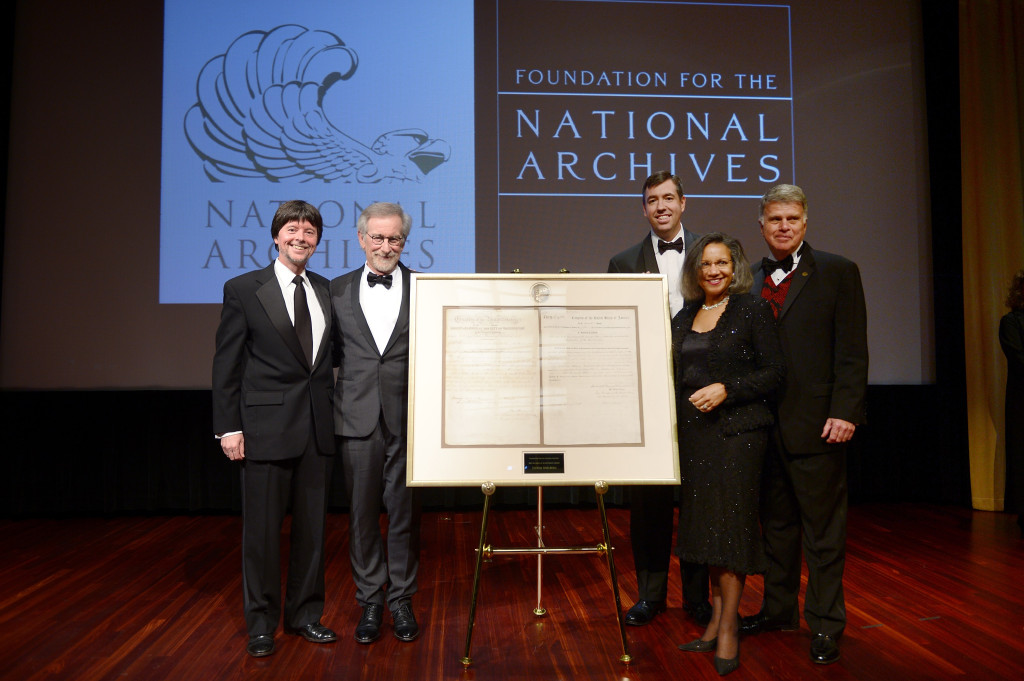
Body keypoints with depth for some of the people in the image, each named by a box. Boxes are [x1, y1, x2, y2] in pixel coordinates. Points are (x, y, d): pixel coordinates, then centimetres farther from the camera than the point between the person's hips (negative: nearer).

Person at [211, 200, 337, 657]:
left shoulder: (326, 291, 10)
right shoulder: (243, 289, -1)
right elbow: (226, 364, -3)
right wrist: (228, 428, -8)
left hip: (317, 427, 4)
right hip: (266, 426, -4)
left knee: (312, 526, 12)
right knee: (262, 529, 5)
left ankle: (305, 615, 28)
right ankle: (261, 623, 23)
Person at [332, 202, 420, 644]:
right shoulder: (338, 290, 8)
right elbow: (332, 352, 13)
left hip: (407, 417, -1)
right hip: (357, 418, 1)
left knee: (404, 512, 7)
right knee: (362, 513, 8)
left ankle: (401, 599, 24)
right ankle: (370, 601, 24)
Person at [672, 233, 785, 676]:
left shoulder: (752, 308, -3)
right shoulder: (684, 318, 13)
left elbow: (775, 371, -7)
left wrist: (727, 389, -17)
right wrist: (676, 422, 8)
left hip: (738, 428, -5)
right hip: (694, 431, 6)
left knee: (730, 521, -4)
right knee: (705, 523, 8)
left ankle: (729, 627, 6)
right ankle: (716, 620, 18)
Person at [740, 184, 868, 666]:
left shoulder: (837, 273, -1)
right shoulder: (750, 279, 11)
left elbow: (852, 352, -6)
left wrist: (845, 412, -14)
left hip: (815, 424, -5)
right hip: (764, 423, 5)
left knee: (823, 530, 4)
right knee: (776, 523, 16)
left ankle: (825, 625, 16)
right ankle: (779, 609, 30)